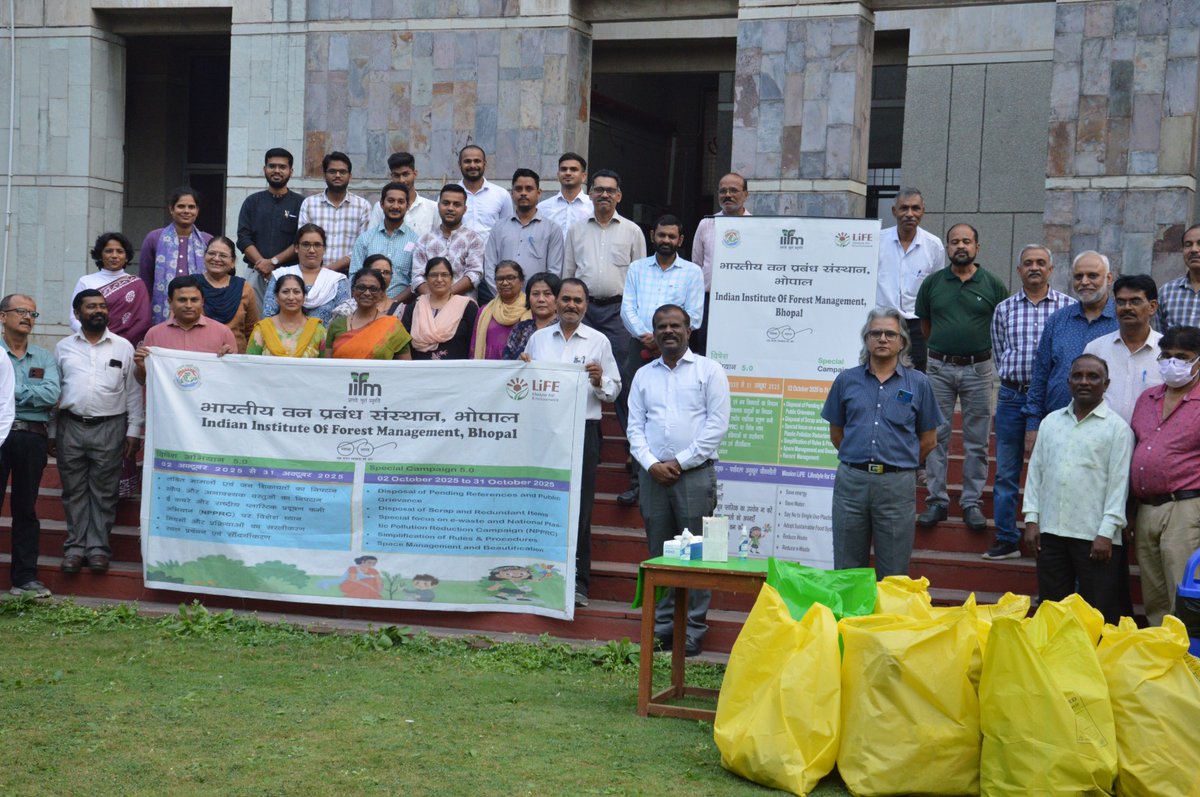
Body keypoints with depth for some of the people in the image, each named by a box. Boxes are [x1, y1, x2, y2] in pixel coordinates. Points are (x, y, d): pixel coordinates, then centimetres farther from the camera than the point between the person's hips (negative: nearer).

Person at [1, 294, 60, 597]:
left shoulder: (44, 358, 14)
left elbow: (52, 394, -3)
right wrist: (30, 394, -9)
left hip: (33, 439, 2)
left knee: (26, 509, 7)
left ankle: (25, 577, 11)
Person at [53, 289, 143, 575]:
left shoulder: (123, 347, 5)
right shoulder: (63, 347, 9)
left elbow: (133, 391, 5)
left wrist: (134, 431, -1)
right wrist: (51, 432, 7)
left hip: (110, 427, -1)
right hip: (70, 426, 1)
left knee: (103, 492, 1)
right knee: (74, 490, 4)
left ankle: (98, 547, 7)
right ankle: (75, 546, 10)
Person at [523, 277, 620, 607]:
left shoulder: (599, 342, 7)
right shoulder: (538, 339, 13)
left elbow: (614, 391, 7)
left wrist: (599, 382, -14)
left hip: (583, 429, -2)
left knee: (579, 507, -2)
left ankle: (577, 582, 3)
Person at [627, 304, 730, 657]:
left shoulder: (709, 370, 4)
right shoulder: (644, 375, 16)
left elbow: (718, 423, -3)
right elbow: (635, 426, 11)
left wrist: (680, 462, -8)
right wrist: (651, 464, -6)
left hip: (695, 473, -4)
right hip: (653, 476, 4)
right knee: (658, 554, 7)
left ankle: (693, 631, 2)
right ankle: (661, 627, 14)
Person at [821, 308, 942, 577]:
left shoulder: (918, 383, 4)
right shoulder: (847, 380, 7)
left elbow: (928, 440, 10)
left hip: (897, 484, -1)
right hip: (851, 481, 1)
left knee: (893, 575, 5)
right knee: (846, 571, 8)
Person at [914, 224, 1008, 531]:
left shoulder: (993, 285, 0)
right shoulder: (932, 283, 3)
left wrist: (978, 347, 7)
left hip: (978, 369, -1)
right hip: (939, 368, 1)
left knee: (977, 441, 4)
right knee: (936, 436, 2)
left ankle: (972, 502, 12)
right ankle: (937, 500, 9)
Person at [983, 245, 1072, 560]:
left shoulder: (1068, 307, 1)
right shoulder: (1004, 309, 9)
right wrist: (1014, 381, 6)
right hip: (1012, 397, 3)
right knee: (1006, 472, 5)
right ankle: (1006, 539, 12)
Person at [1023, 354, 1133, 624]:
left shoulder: (1117, 428, 0)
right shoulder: (1051, 422, 13)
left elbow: (1119, 483, -4)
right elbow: (1035, 472, 14)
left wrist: (1106, 533, -10)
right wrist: (1031, 520, 6)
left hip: (1095, 537, -4)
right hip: (1051, 531, 4)